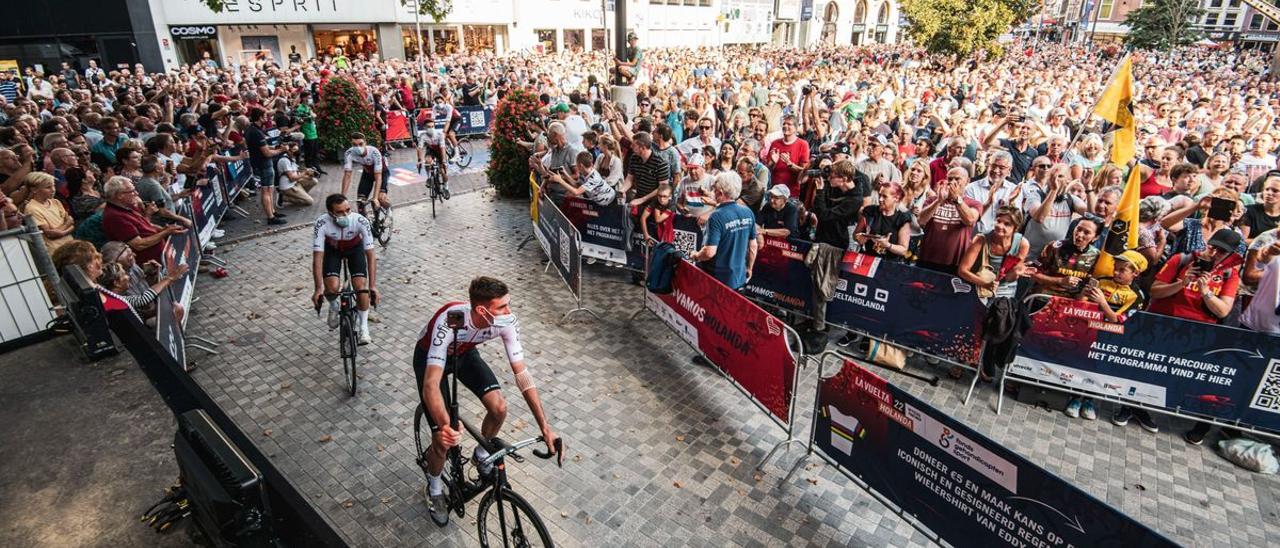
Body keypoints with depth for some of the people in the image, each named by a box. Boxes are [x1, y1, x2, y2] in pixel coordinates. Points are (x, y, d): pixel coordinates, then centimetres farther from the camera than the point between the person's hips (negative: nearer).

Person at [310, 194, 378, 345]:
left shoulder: (360, 221, -35)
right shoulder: (322, 223, -35)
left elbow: (371, 254, -32)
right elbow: (317, 257, -32)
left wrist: (373, 285, -36)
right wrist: (318, 289, -34)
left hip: (355, 248, 0)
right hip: (332, 249, 0)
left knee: (361, 286, -17)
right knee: (332, 288, -20)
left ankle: (364, 327, 5)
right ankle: (333, 306, 19)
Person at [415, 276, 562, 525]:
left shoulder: (506, 321, -31)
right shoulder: (449, 322, -43)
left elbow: (522, 373, -26)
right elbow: (431, 385, -48)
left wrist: (545, 427, -30)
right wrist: (444, 427, -66)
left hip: (464, 353, 4)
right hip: (429, 357, -4)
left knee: (499, 408, -15)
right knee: (444, 441, -10)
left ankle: (481, 456, 17)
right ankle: (435, 490, 22)